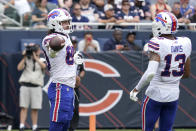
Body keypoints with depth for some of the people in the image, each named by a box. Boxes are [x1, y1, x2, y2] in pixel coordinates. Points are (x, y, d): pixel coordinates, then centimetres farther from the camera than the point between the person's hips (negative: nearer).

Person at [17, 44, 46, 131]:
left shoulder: (41, 60, 11)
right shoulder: (26, 60, 11)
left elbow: (43, 66, -12)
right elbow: (19, 68, -4)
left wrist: (35, 57, -12)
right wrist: (24, 57, -7)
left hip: (36, 87, 0)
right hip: (25, 86, 0)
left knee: (35, 109, 1)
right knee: (24, 107, -4)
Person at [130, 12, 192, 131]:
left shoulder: (157, 45, -19)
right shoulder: (185, 44, -1)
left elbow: (150, 73, -30)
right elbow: (187, 74, 9)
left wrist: (137, 89, -17)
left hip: (156, 94, -5)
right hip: (173, 95, 5)